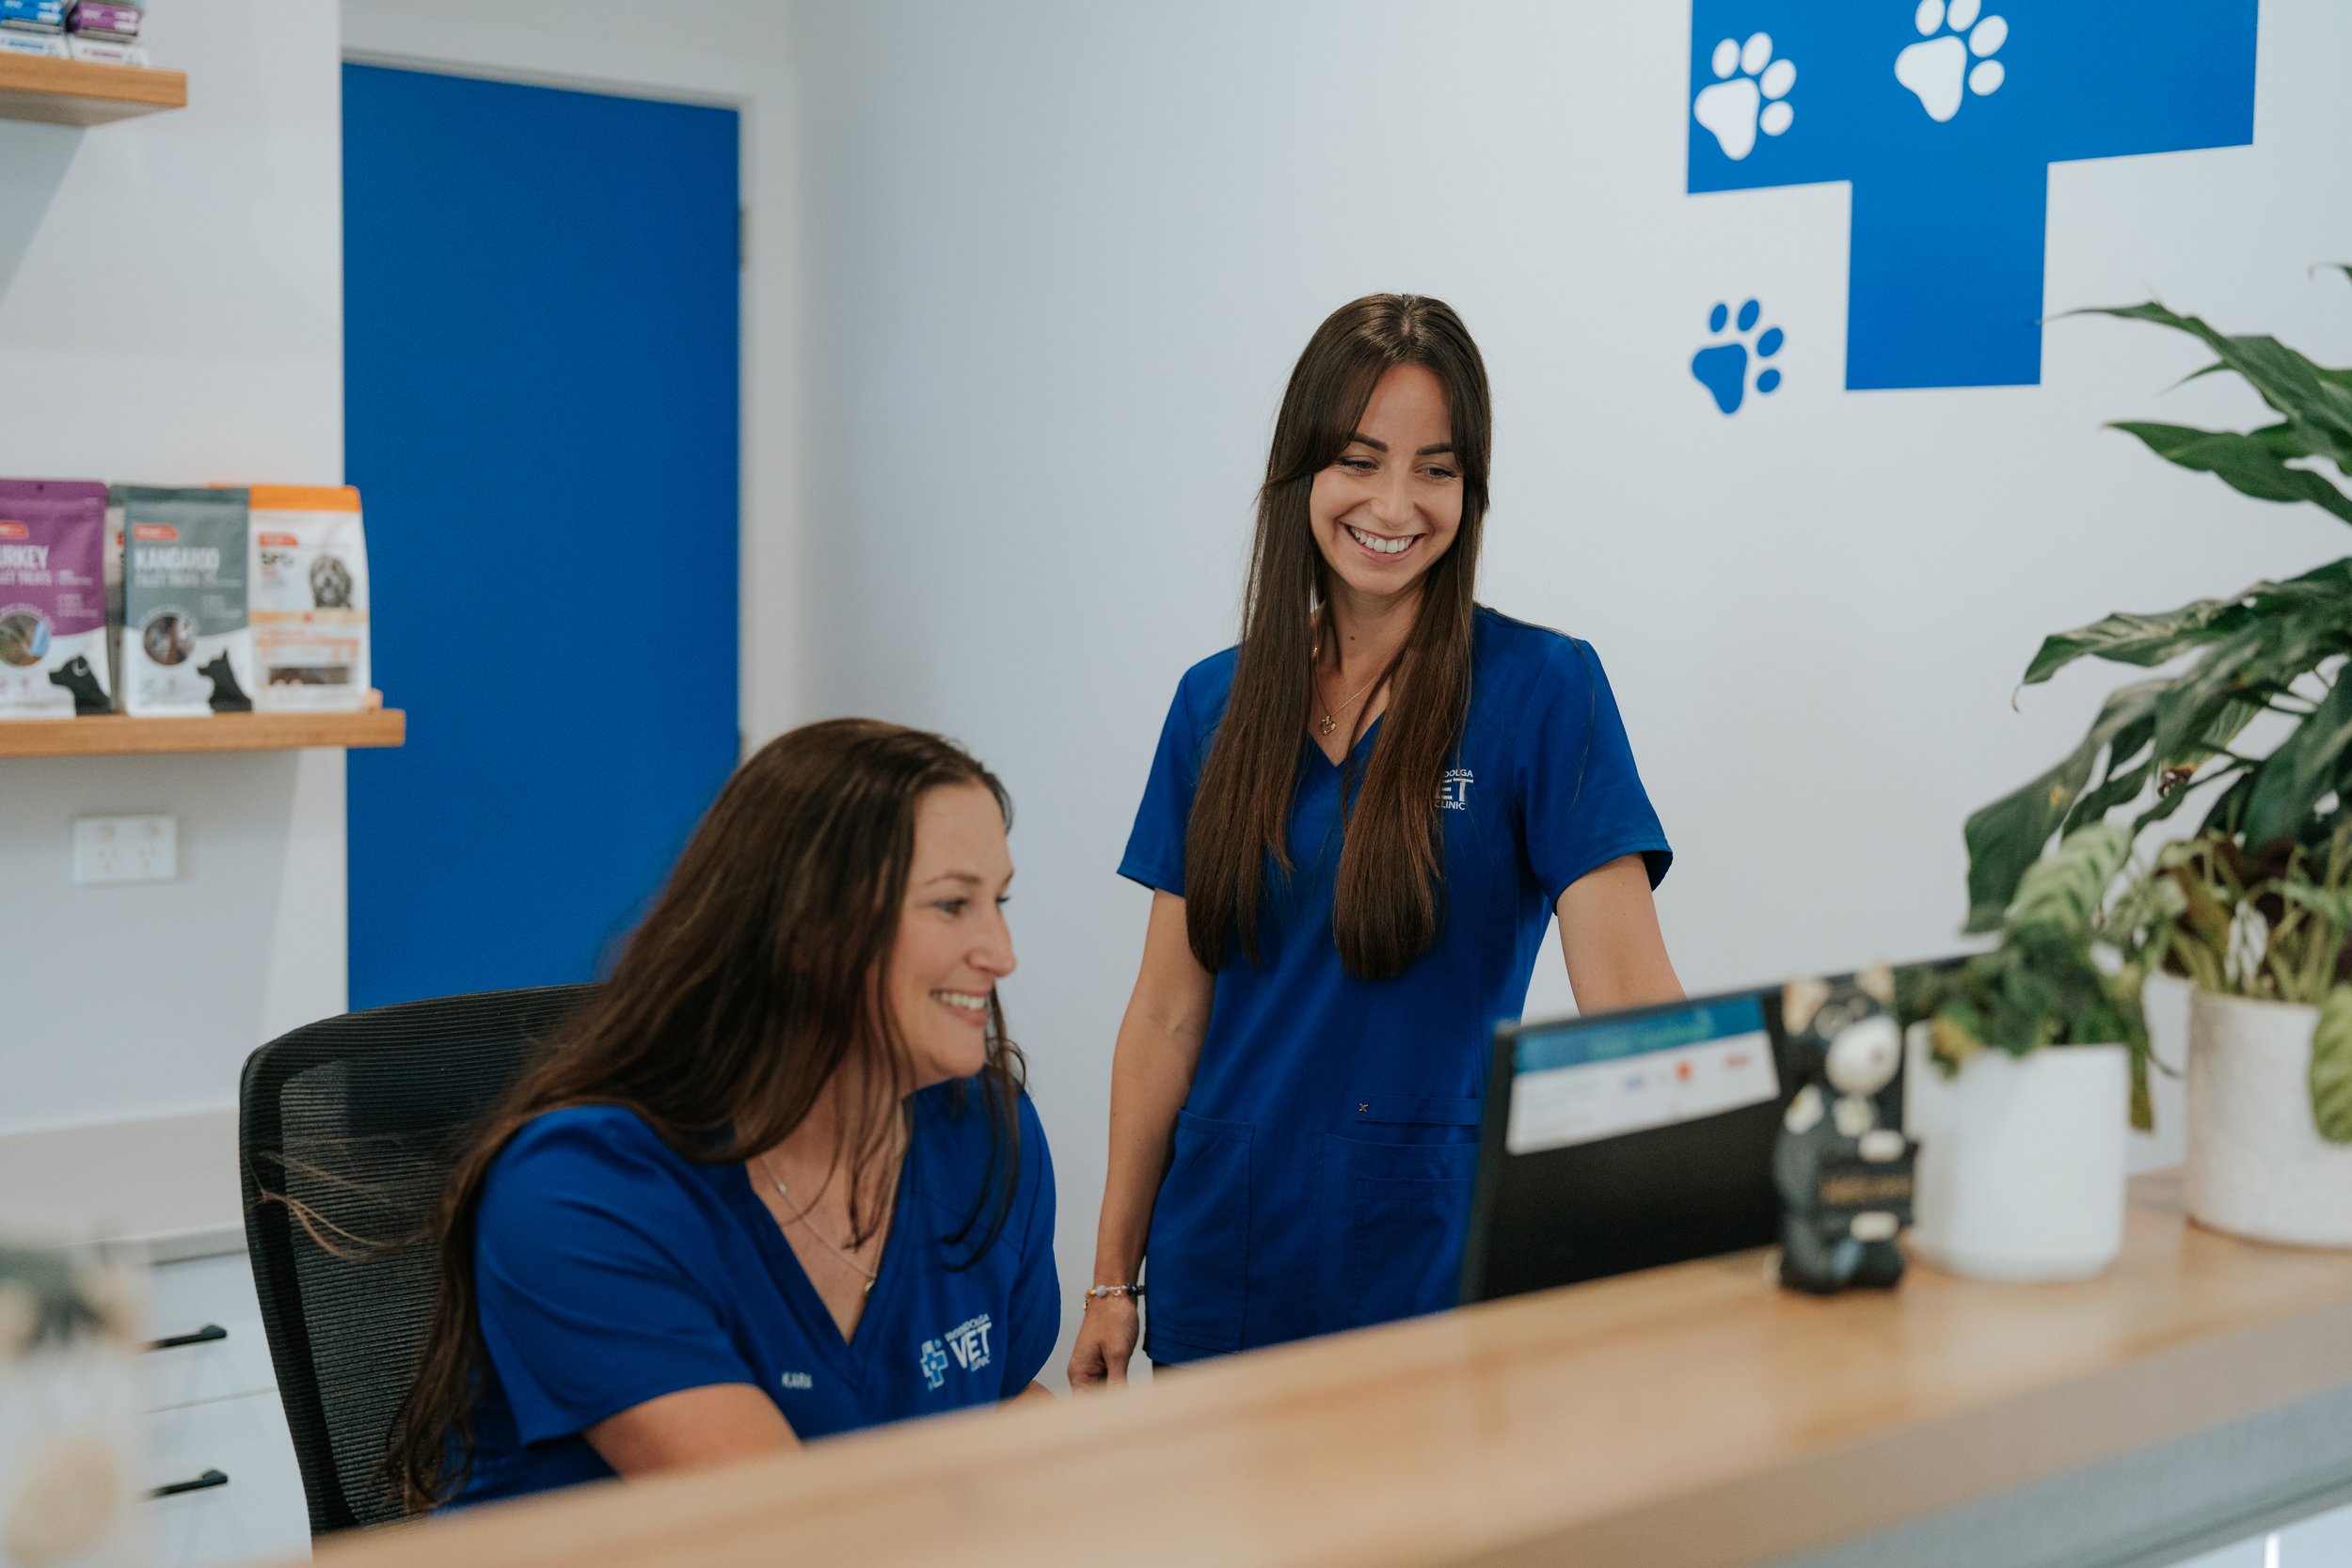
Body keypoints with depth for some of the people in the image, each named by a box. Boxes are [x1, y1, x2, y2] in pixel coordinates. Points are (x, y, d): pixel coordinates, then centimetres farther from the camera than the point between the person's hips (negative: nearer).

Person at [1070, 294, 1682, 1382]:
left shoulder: (1541, 690, -7)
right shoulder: (1216, 703, 5)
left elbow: (1627, 993, -14)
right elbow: (1168, 1014, 7)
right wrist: (1112, 1279, 7)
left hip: (1431, 1254, -3)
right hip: (1221, 1258, 4)